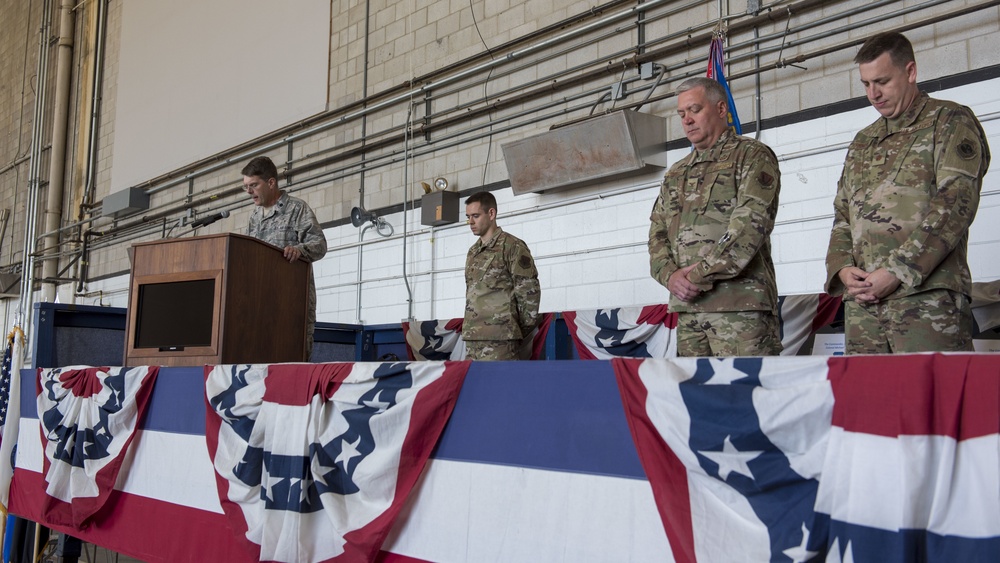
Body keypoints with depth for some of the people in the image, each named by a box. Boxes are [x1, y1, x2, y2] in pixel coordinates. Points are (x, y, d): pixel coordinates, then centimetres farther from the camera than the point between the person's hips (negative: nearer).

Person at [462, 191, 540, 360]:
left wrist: (522, 329, -2)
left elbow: (529, 291, -5)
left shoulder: (512, 246, -3)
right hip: (472, 336, 8)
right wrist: (468, 329, 14)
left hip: (499, 337, -8)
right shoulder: (473, 252, 20)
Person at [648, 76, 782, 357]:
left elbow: (751, 224, -10)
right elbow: (657, 234, 16)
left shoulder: (753, 156, 3)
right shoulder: (675, 175, 23)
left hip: (741, 304, -6)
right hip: (686, 305, 6)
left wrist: (702, 274, -13)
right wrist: (671, 275, -4)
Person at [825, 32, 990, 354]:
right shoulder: (862, 143, 24)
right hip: (862, 300, 6)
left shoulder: (950, 122, 6)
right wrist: (842, 268, 1)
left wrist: (897, 272, -14)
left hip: (927, 295, -5)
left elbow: (956, 203, -7)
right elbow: (843, 215, 22)